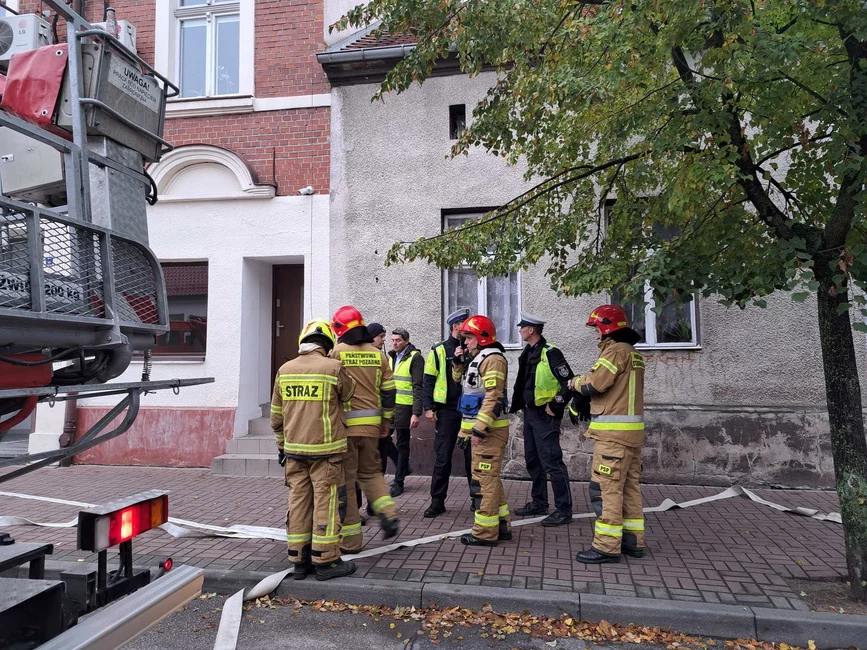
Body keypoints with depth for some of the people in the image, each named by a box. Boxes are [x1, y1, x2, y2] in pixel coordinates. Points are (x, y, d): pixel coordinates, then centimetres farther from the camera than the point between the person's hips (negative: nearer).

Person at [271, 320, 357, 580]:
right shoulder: (333, 368, -11)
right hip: (325, 450, -5)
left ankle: (299, 559, 18)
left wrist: (281, 445, 21)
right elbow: (348, 394, 8)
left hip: (294, 450, 5)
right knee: (326, 503, 3)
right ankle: (325, 561, 8)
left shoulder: (284, 370, 5)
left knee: (298, 501, 11)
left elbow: (276, 416, 11)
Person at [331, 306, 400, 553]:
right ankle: (388, 514, 4)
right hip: (371, 424, 4)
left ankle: (350, 539, 11)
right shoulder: (378, 354, 7)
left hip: (344, 424, -4)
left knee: (345, 480, 5)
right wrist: (386, 422, 18)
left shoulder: (337, 352, -5)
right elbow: (388, 392, 9)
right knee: (371, 472, 22)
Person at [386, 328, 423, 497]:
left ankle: (398, 481, 13)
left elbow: (418, 387, -13)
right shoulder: (391, 357, 14)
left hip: (404, 407, -7)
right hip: (388, 405, 7)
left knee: (402, 444, 3)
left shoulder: (415, 358, -8)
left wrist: (416, 413, -18)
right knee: (383, 439, 5)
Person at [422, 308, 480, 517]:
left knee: (473, 456, 8)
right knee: (443, 457, 2)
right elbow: (429, 380, 1)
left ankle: (477, 498, 19)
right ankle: (437, 500, 12)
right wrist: (428, 407, -6)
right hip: (447, 411, -2)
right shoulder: (439, 351, 1)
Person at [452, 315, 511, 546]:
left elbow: (493, 397, -23)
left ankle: (485, 532, 2)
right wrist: (458, 363, 12)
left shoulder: (493, 359, -15)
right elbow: (459, 382, 30)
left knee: (486, 478, -5)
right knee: (488, 477, 16)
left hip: (490, 429, -10)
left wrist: (479, 429, -26)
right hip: (480, 427, 10)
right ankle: (501, 525, 26)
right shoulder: (477, 358, 16)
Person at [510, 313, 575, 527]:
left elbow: (569, 382, -18)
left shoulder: (550, 353, -15)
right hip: (530, 413, 10)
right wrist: (517, 405, 13)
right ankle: (538, 503, 29)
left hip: (545, 416, -10)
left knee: (552, 462, -6)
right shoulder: (528, 353, 13)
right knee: (533, 461, 16)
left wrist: (555, 405, -17)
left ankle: (563, 510, 2)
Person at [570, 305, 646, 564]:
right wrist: (577, 404, 11)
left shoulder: (616, 350, -12)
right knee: (629, 486, 14)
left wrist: (575, 382, 2)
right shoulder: (633, 353, 18)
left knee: (606, 488, -6)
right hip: (633, 430, 10)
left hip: (613, 433, -10)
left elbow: (594, 385, -19)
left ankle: (607, 546, -3)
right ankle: (633, 541, 21)